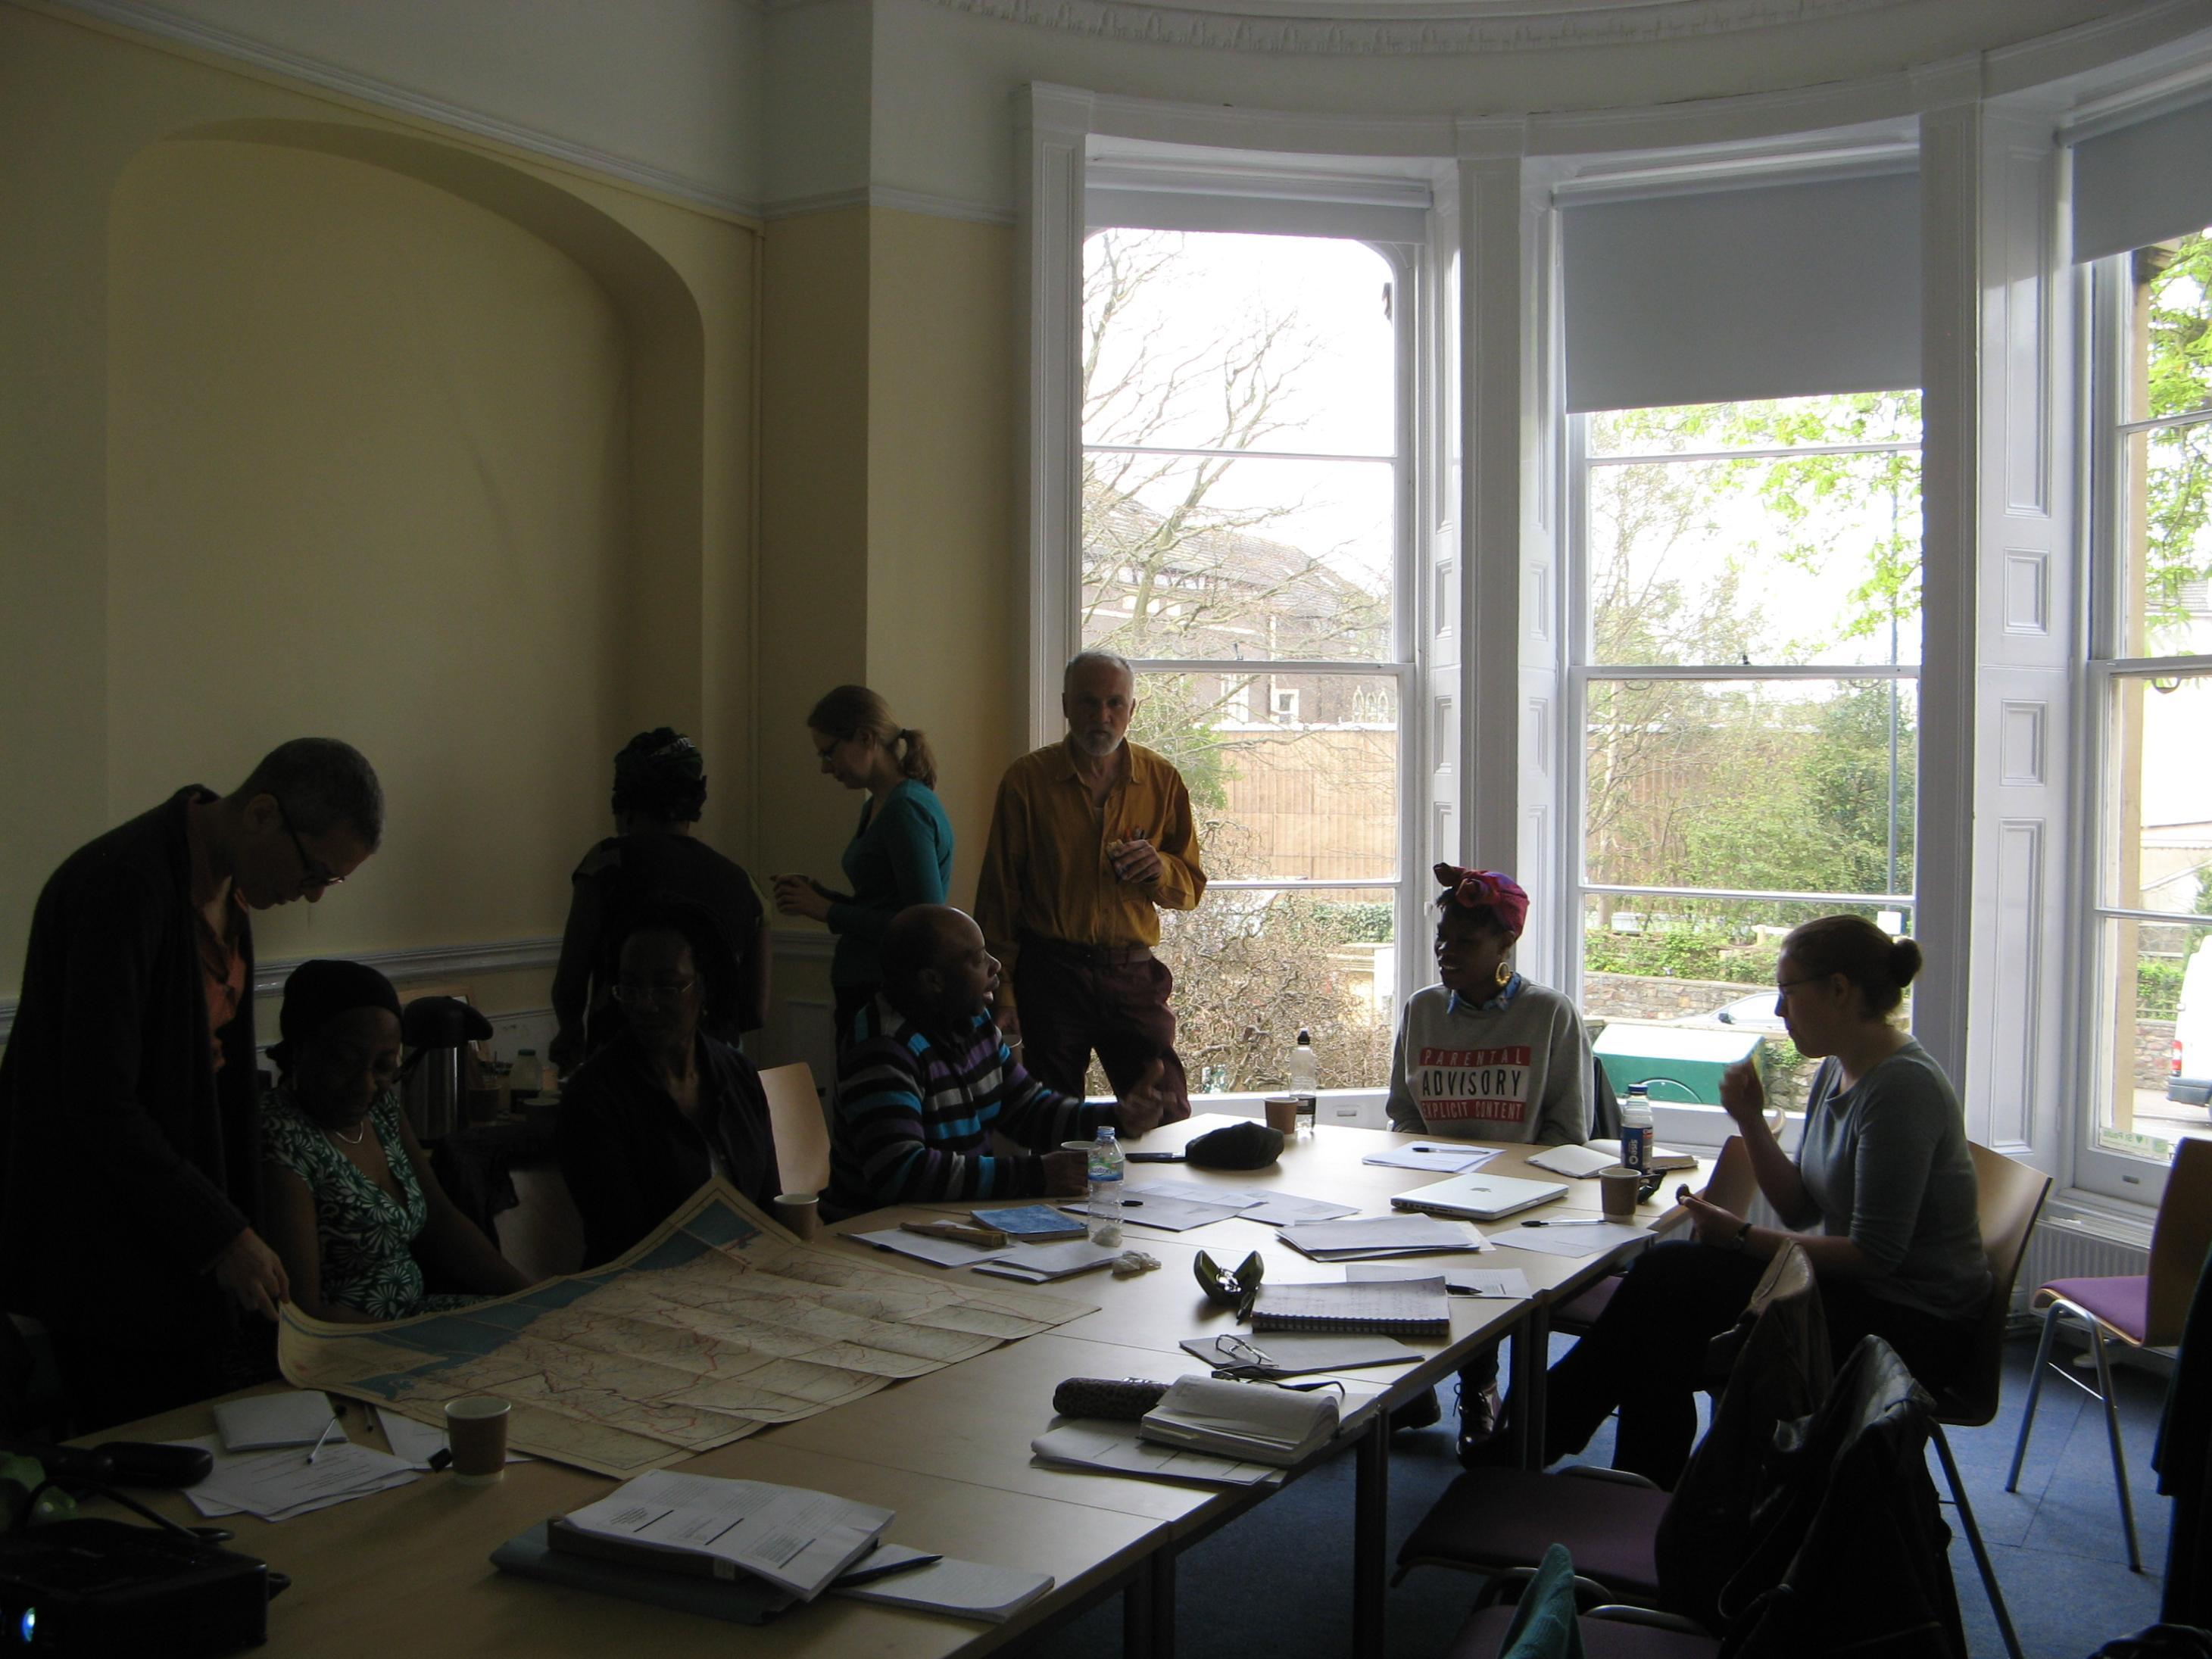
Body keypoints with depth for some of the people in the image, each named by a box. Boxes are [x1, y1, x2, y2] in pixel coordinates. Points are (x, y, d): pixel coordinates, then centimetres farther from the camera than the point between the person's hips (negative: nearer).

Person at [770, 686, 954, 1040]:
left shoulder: (906, 809, -15)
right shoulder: (876, 808, 15)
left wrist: (829, 911, -14)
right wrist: (821, 896, 4)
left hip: (886, 996, -9)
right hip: (864, 989, 9)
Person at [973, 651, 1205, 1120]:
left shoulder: (1162, 781, 7)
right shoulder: (1027, 779, 1)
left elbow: (1191, 888, 12)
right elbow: (999, 892, 2)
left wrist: (1160, 868, -11)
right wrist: (1001, 992, -4)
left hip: (1133, 975, 2)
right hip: (1051, 972, -1)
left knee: (1168, 1118, -3)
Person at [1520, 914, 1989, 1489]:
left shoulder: (1901, 1086, -21)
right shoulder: (1837, 1071, 8)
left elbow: (1874, 1255, -23)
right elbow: (1805, 1213, 9)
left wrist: (1743, 1238, -18)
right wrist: (1752, 1122, -3)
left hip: (1911, 1324, -9)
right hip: (1859, 1289, 9)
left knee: (1670, 1277, -18)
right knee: (1666, 1275, -10)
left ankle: (1542, 1434, -1)